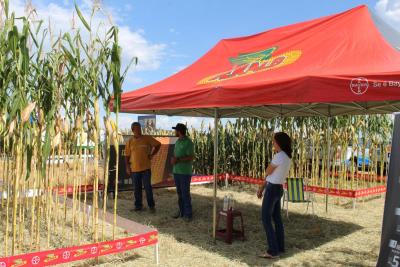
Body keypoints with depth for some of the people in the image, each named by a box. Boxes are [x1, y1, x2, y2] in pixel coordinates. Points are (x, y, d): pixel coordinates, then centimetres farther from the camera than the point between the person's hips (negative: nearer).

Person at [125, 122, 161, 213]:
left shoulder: (147, 138, -3)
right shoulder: (130, 142, 2)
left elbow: (158, 145, 7)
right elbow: (127, 156, 6)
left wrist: (152, 154, 0)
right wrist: (127, 167, 0)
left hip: (146, 167, -2)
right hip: (134, 169, 2)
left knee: (148, 187, 0)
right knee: (137, 188, 10)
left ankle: (151, 205, 13)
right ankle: (138, 205, 23)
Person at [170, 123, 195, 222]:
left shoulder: (188, 142, -12)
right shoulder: (178, 141, 12)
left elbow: (191, 157, -15)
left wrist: (178, 159, -19)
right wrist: (173, 159, -1)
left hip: (185, 172, -7)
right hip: (176, 171, 7)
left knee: (185, 193, -3)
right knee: (179, 193, 13)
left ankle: (188, 214, 6)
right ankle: (181, 211, 23)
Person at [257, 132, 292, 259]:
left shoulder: (279, 156, -22)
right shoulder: (287, 157, 11)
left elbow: (268, 172, -12)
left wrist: (271, 164, 7)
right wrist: (262, 188, 13)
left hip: (272, 190, -10)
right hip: (278, 189, 10)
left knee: (265, 219, -4)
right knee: (276, 218, 17)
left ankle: (273, 251, -2)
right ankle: (280, 247, 28)